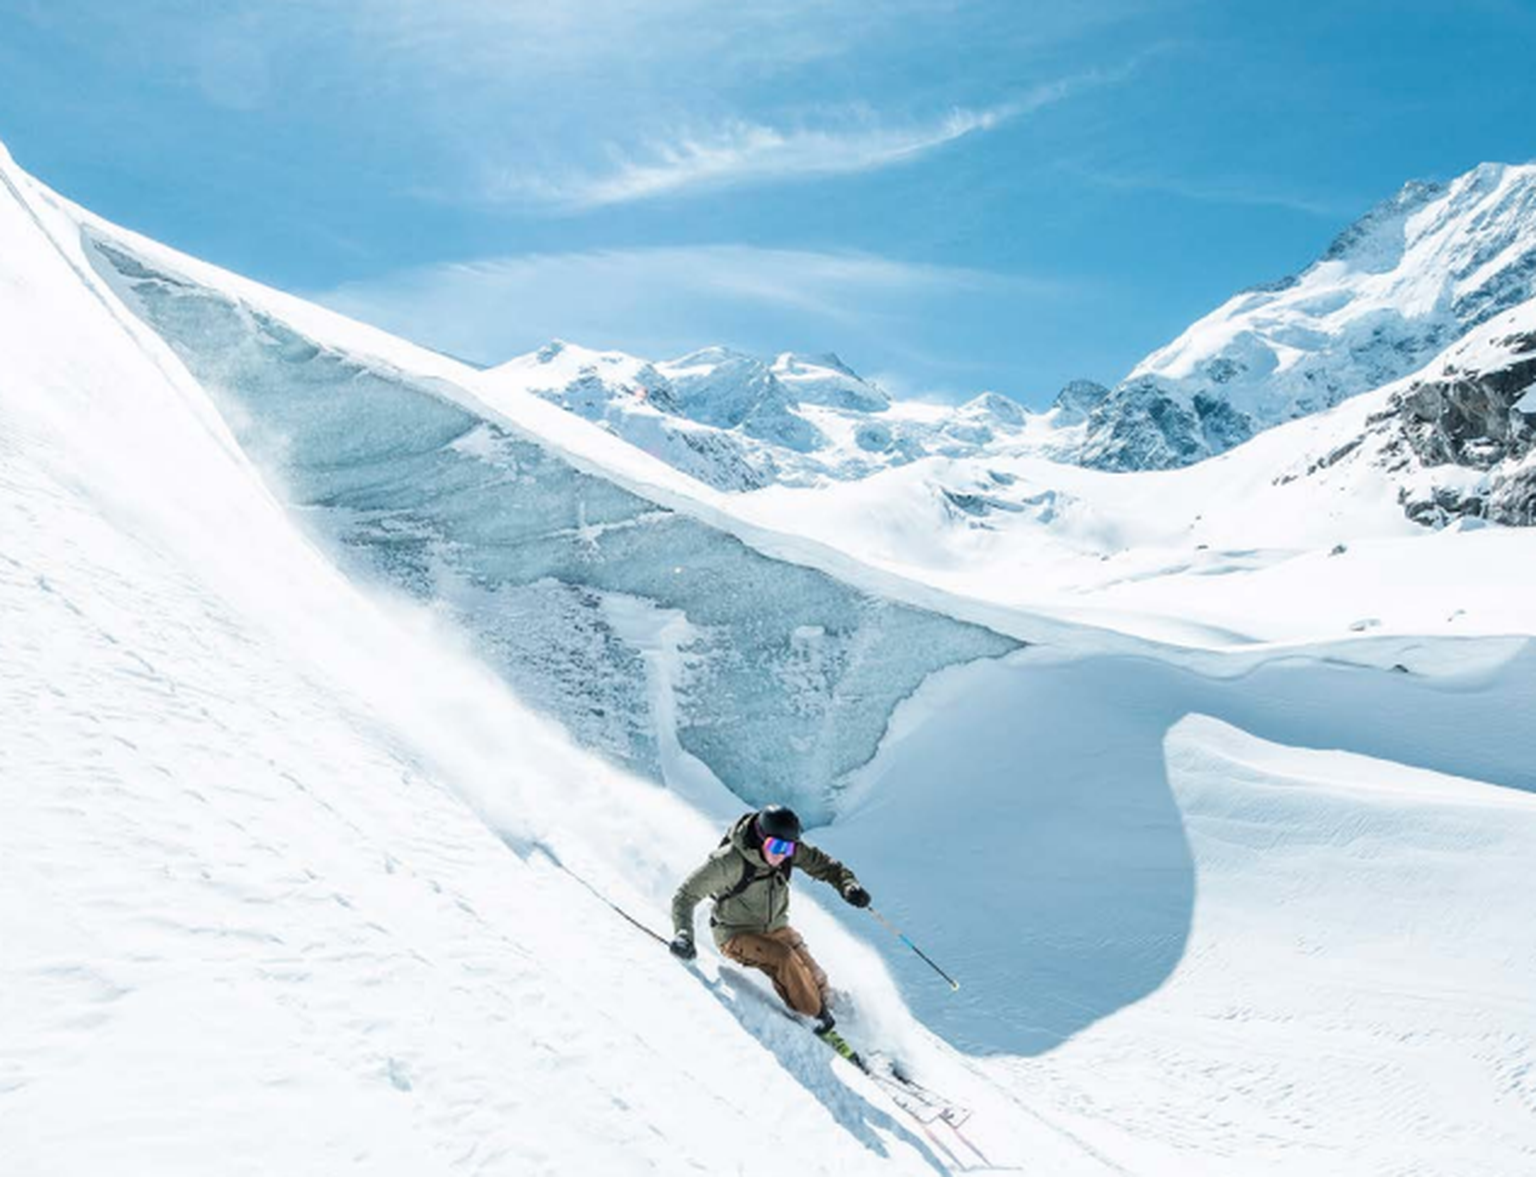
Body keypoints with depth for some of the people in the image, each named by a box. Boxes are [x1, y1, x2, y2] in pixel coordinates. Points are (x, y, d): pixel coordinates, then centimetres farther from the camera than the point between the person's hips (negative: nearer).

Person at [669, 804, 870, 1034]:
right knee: (783, 958, -29)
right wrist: (683, 934, -35)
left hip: (776, 928, 5)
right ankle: (817, 1015, -8)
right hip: (737, 936, -5)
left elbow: (824, 864, -3)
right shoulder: (728, 862, -28)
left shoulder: (791, 850, -14)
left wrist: (847, 885, -22)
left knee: (815, 978, -8)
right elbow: (687, 895, -21)